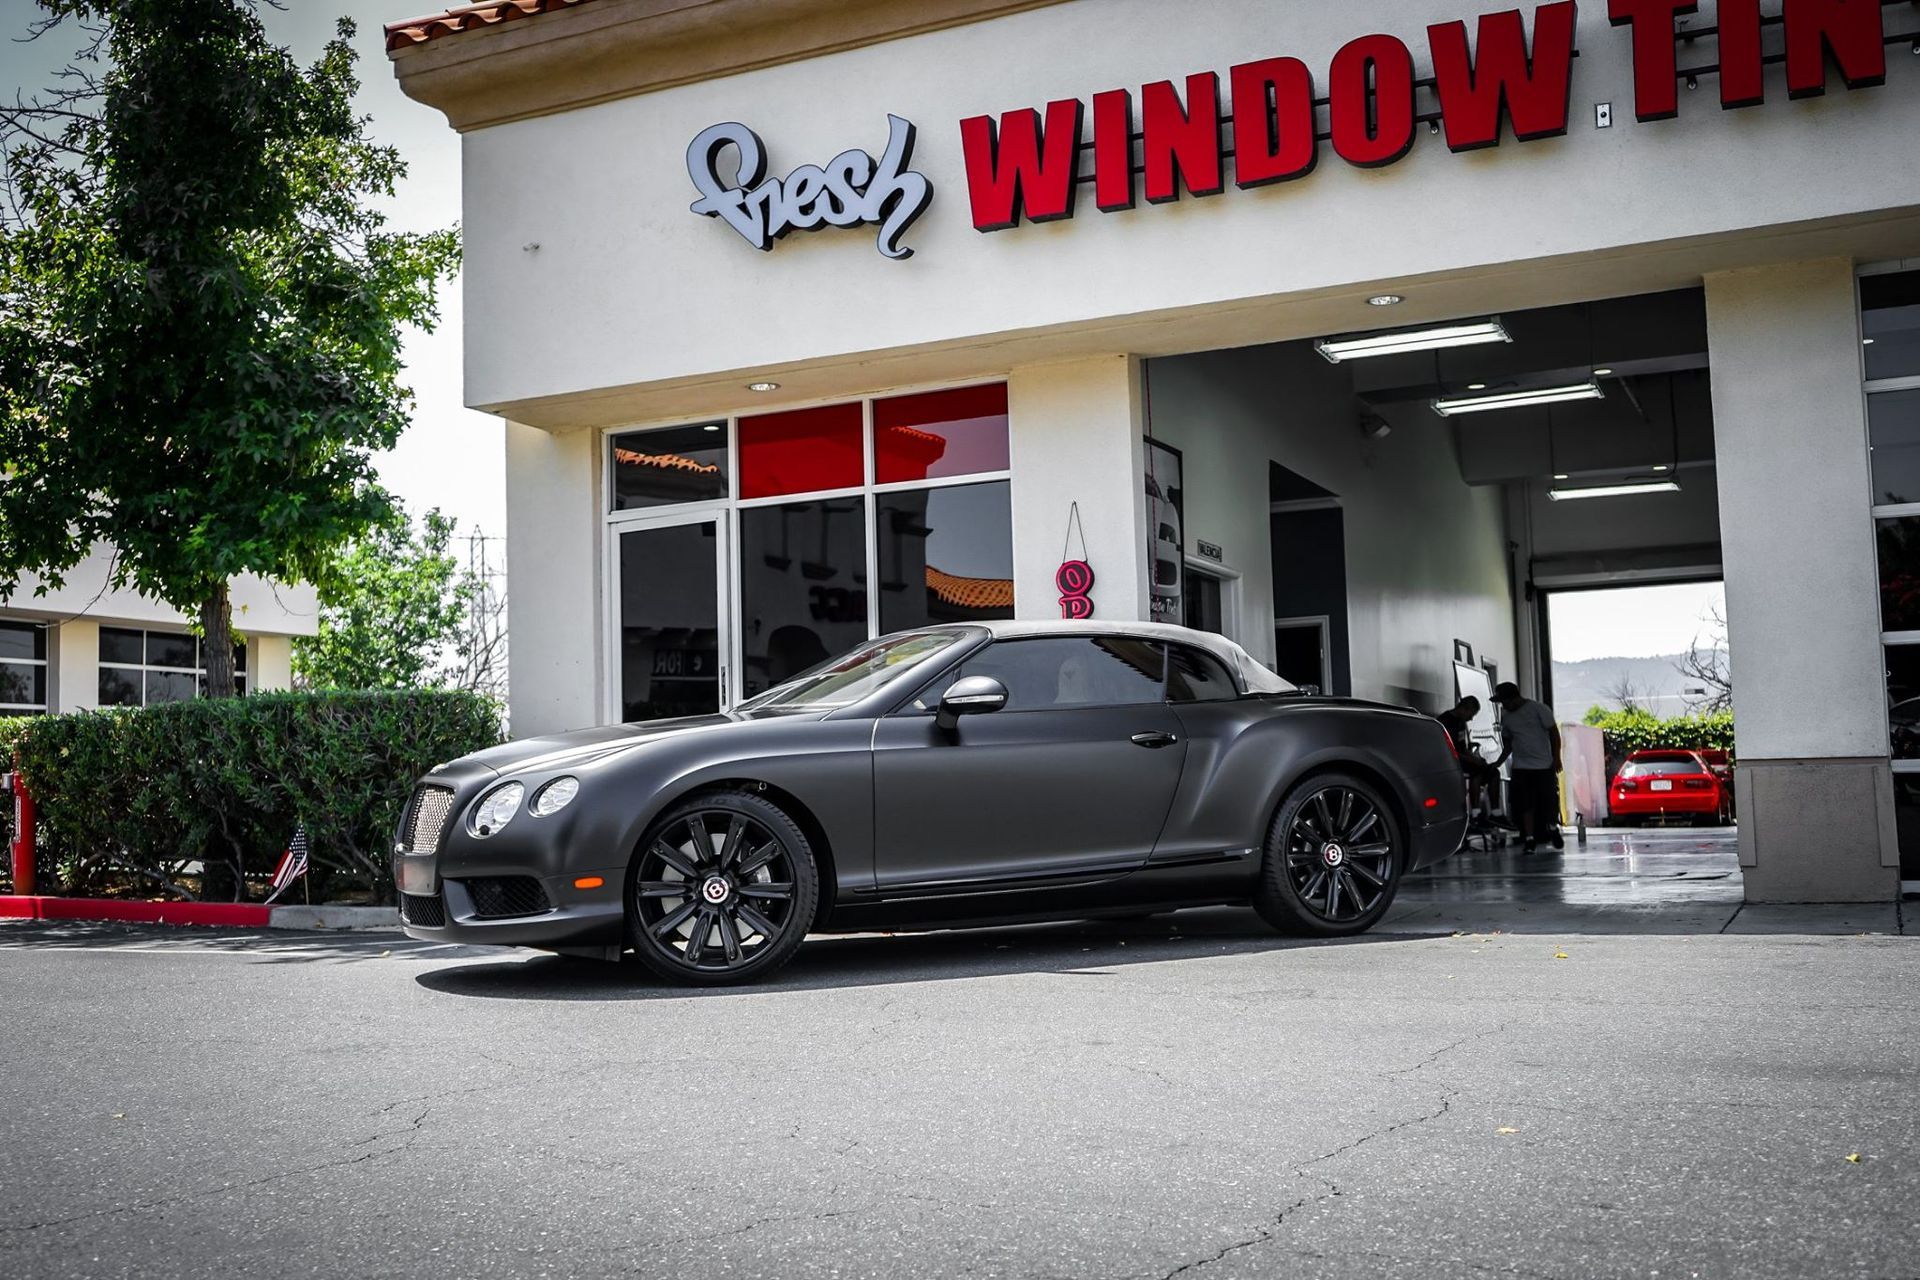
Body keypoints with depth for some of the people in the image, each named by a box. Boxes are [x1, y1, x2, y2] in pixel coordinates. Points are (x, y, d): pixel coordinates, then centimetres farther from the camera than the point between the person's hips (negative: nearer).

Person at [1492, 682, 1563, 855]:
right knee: (1525, 804, -6)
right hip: (1521, 767, 4)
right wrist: (1498, 762, 6)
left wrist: (1556, 758, -9)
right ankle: (1529, 839, -3)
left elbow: (1554, 732, -4)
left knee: (1550, 800, -1)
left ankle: (1552, 828, 25)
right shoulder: (1506, 716, 10)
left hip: (1544, 765, -4)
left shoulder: (1538, 709, -5)